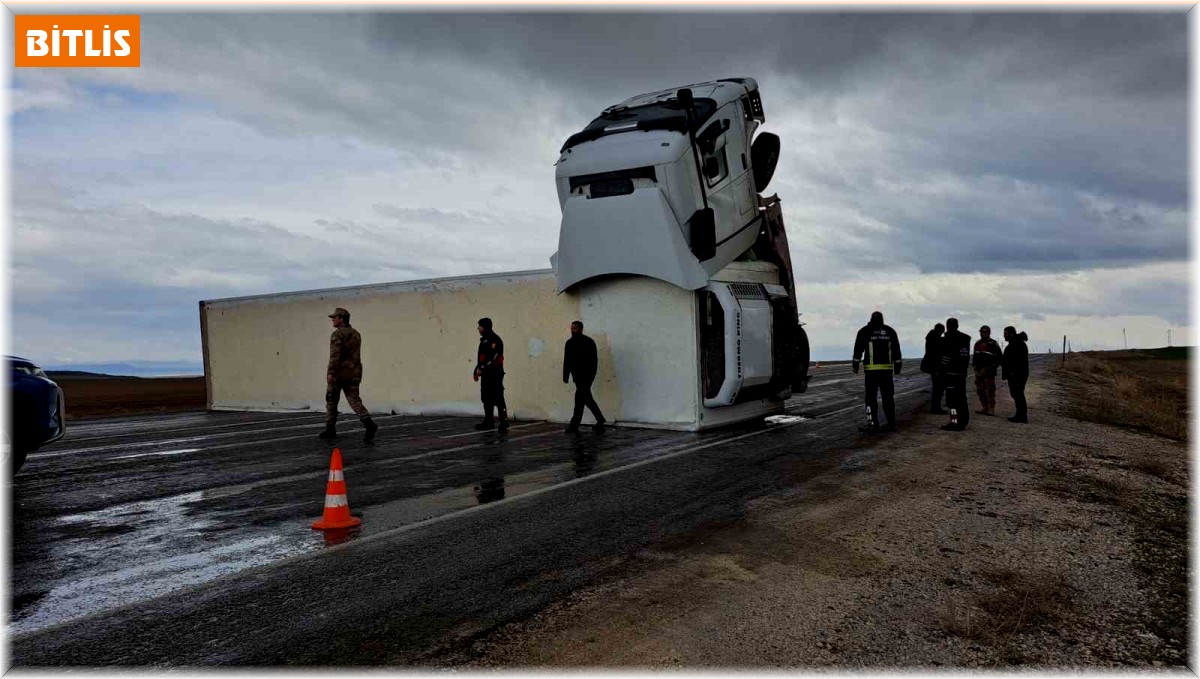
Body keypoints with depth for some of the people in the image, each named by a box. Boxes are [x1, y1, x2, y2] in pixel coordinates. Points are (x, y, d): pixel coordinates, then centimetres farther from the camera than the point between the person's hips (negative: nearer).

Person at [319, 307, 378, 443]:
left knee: (331, 401, 11)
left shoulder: (337, 334, -9)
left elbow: (335, 354, -21)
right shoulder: (356, 334, 15)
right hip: (353, 373, 6)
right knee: (354, 401, -3)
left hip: (338, 373, -6)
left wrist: (330, 372, -26)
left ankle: (330, 430, 19)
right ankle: (369, 424, -25)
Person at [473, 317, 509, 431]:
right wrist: (477, 370, 17)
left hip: (495, 373, -10)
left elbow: (493, 357, -21)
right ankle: (488, 421, 19)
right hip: (486, 374, 10)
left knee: (498, 398, -10)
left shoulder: (494, 339, -13)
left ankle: (504, 421, -7)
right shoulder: (483, 340, 18)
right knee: (486, 398, 12)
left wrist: (482, 369, -19)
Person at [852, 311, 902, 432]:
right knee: (888, 396, 9)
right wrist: (897, 366, 17)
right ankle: (891, 423, 10)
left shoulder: (865, 331, 1)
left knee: (871, 396, -1)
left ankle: (873, 423, -5)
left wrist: (856, 365, 3)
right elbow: (896, 351, 13)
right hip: (887, 368, 4)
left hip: (872, 369, -4)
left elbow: (858, 349, -2)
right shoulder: (890, 331, 12)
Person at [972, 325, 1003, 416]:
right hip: (978, 369, 7)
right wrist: (974, 365, 15)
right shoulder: (977, 344, 16)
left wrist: (994, 367, -12)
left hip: (988, 370, -7)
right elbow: (974, 356, 24)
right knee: (980, 390, 9)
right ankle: (984, 407, 18)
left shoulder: (993, 344, -4)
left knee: (990, 390, -6)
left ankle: (991, 409, -4)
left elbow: (999, 356, -6)